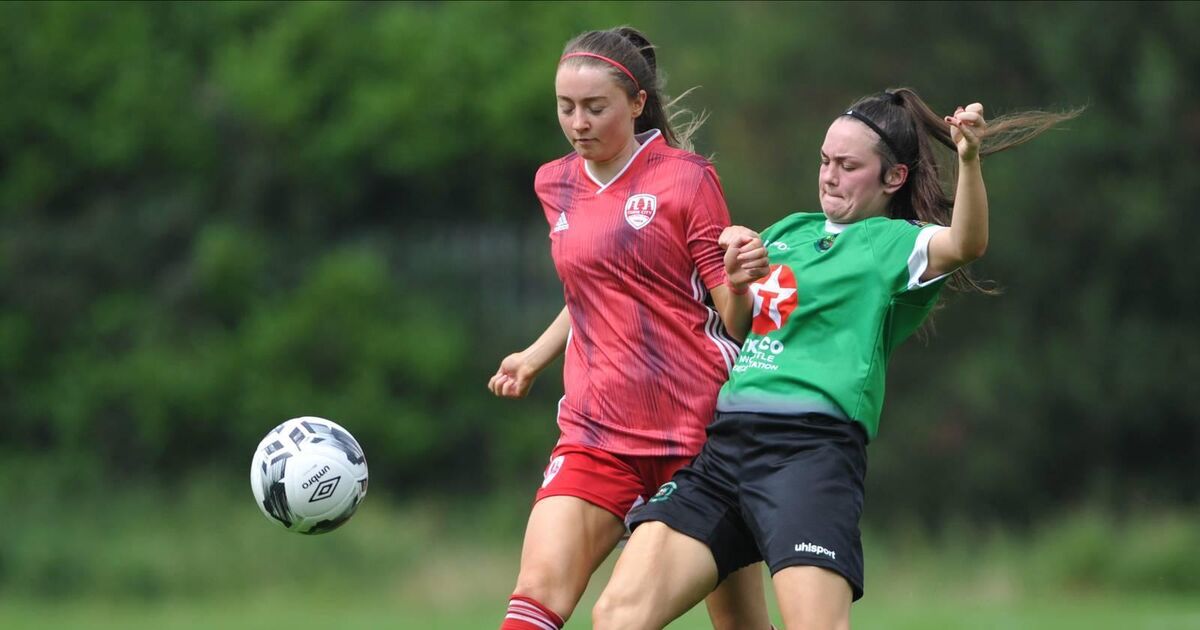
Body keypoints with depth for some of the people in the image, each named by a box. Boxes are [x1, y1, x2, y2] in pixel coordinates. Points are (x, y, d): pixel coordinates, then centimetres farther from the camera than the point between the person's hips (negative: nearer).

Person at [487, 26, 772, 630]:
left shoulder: (685, 178, -4)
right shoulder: (555, 185, 11)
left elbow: (734, 310, -6)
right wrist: (535, 356, 19)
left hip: (700, 429, -3)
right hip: (596, 433, 3)